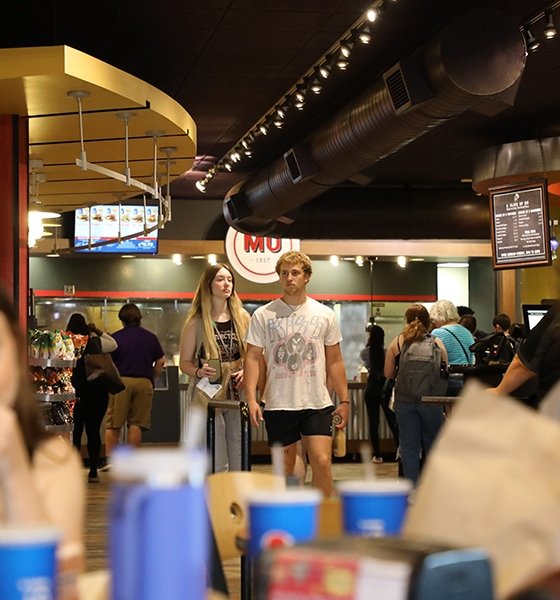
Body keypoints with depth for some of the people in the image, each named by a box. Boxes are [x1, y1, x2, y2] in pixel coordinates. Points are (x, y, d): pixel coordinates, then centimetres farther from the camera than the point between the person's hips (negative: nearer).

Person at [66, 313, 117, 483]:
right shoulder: (95, 343, -1)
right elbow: (114, 344, 17)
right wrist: (98, 331, 16)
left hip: (75, 393, -1)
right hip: (97, 393, 1)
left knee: (75, 431, 7)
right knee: (93, 431, 7)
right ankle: (93, 471, 8)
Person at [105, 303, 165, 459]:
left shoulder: (115, 338, 1)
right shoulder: (150, 337, 8)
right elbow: (160, 362, 7)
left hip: (120, 381, -2)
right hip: (144, 382, 2)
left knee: (113, 424, 3)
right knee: (136, 423, 5)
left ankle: (109, 459, 0)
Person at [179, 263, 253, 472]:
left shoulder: (242, 318, 8)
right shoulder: (196, 322, 0)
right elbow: (184, 362, 2)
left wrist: (246, 372, -7)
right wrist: (199, 372, -18)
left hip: (237, 394, 3)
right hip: (208, 396, -3)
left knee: (239, 460, 4)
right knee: (215, 464, -5)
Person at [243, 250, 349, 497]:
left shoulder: (324, 314, 5)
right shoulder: (263, 315, 1)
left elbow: (334, 361, 9)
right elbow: (253, 358, -2)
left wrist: (344, 400, 4)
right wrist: (251, 398, -13)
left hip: (317, 403, 0)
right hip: (278, 404, 0)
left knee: (322, 462, -11)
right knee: (284, 469, 8)